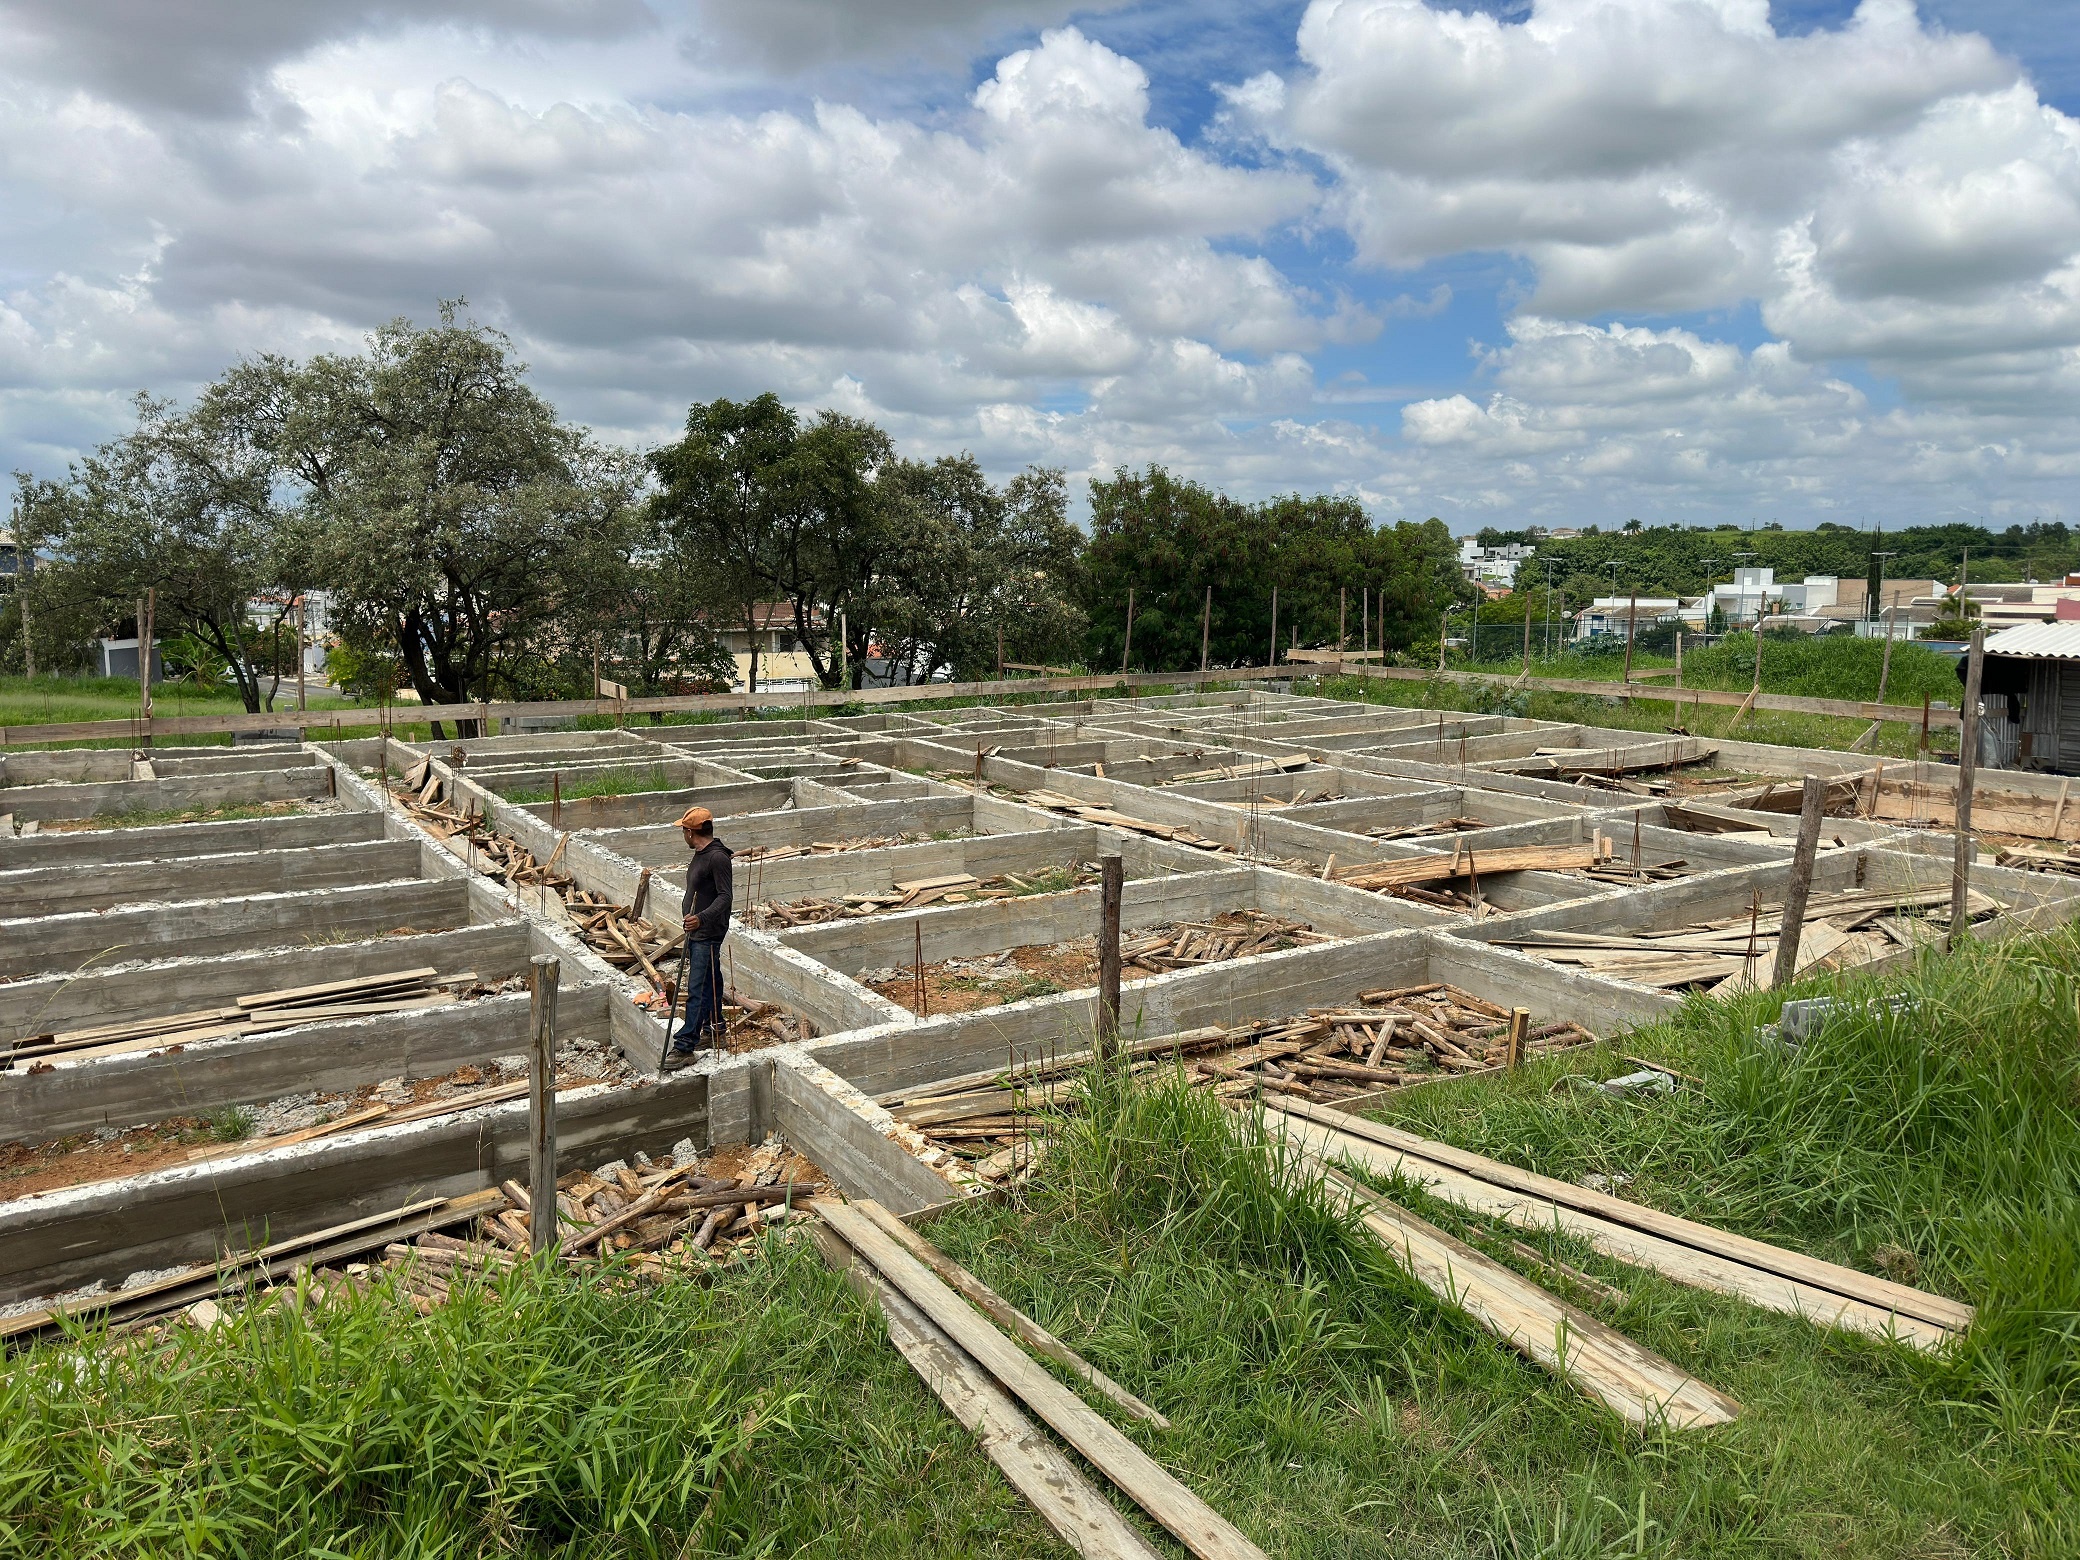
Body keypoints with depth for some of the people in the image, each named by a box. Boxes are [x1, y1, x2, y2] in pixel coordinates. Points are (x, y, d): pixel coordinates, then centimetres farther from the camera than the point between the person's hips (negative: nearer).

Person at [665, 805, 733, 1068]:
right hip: (696, 931, 10)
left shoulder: (717, 857, -19)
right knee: (710, 982, 19)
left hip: (708, 934, -10)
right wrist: (690, 912, 33)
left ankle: (685, 1047, -12)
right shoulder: (700, 855, 12)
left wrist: (702, 918, -36)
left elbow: (725, 896, -24)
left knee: (698, 989, -10)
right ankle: (713, 1032, 31)